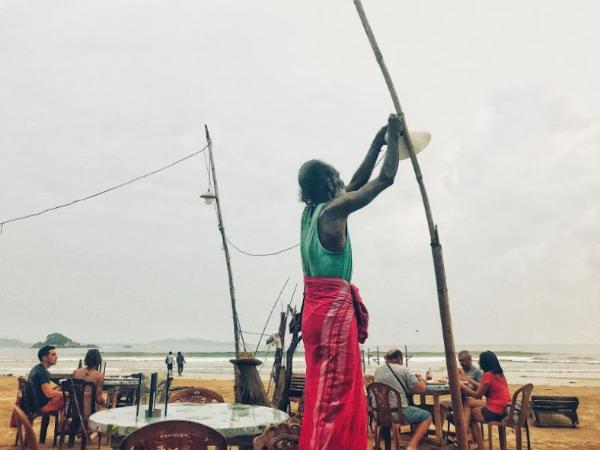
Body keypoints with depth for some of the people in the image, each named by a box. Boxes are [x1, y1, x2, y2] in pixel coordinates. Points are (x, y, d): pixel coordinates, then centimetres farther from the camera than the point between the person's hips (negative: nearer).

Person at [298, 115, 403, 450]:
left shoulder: (311, 211, 12)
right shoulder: (334, 210, -12)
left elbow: (358, 183, 22)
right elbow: (386, 178, -7)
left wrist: (377, 143, 24)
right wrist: (393, 137, 6)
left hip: (315, 308, 9)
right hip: (334, 309, -9)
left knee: (323, 392, 15)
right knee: (335, 395, -4)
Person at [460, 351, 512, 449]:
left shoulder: (488, 375, -19)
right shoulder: (499, 373, 8)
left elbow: (477, 395, -11)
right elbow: (483, 388, 17)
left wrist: (461, 385, -3)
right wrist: (469, 380, 22)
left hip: (495, 412, -9)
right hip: (503, 408, 9)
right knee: (467, 402, 13)